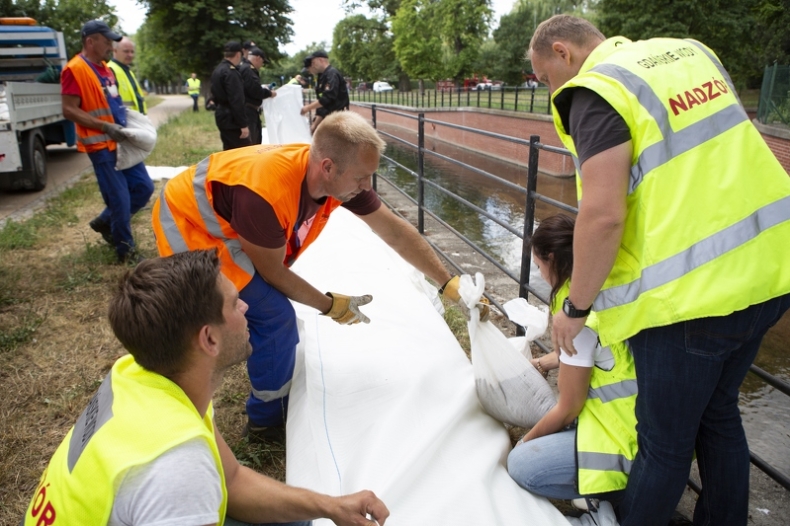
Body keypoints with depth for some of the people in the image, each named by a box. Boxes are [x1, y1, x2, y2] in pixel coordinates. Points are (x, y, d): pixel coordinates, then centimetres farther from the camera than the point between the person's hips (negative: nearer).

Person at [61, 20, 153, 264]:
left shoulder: (105, 68, 14)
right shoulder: (75, 69, -12)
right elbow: (69, 110, -17)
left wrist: (126, 118, 9)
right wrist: (106, 127, -22)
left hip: (121, 142, 9)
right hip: (101, 145, -8)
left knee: (144, 187, 11)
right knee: (120, 198, -3)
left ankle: (105, 222, 29)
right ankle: (125, 249, 12)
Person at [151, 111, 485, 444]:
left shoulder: (337, 176, -16)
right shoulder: (267, 193, -38)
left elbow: (396, 232, -7)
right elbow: (273, 271, -21)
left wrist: (448, 283, -5)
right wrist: (330, 306, -10)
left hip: (219, 222, 8)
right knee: (274, 315, -14)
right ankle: (269, 420, 8)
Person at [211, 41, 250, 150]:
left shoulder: (217, 70, 14)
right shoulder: (231, 72, -18)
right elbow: (236, 101, -23)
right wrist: (243, 124, -22)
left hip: (221, 115, 10)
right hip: (231, 119, -10)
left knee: (229, 151, 15)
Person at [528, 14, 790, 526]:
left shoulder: (595, 93, -12)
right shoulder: (692, 51, 13)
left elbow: (603, 215, -23)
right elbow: (740, 143, 21)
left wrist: (576, 307, -10)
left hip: (690, 291, -9)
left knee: (664, 444, 9)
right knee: (718, 413, 25)